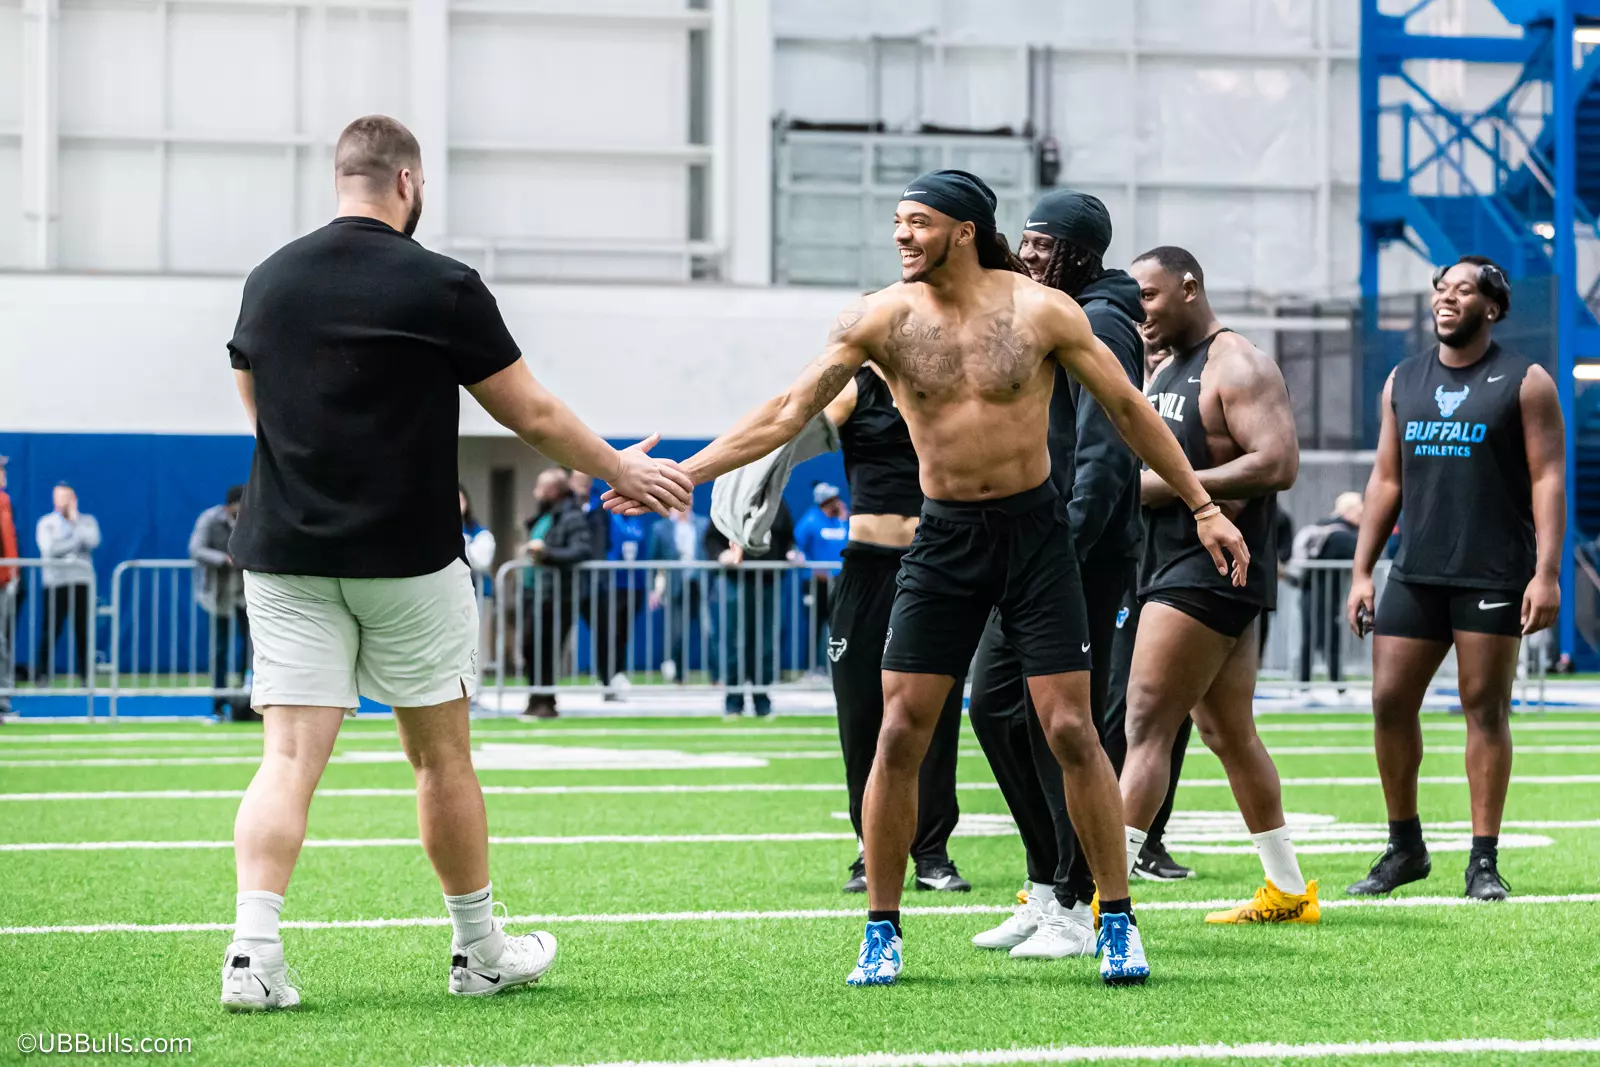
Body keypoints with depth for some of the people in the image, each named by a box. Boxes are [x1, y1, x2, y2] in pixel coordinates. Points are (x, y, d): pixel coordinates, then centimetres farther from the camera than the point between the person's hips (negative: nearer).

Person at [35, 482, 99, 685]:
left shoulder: (87, 521, 10)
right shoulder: (46, 523, 6)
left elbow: (92, 541, -11)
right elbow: (49, 549, -10)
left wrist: (74, 520, -5)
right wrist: (76, 540, -6)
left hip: (82, 583, 1)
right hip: (55, 583, -1)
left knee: (84, 630, 0)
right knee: (51, 630, -5)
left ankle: (86, 675, 6)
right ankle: (43, 674, 1)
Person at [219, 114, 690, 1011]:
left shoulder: (270, 282, 6)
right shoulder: (442, 287, -7)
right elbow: (533, 416, 0)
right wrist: (622, 471, 16)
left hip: (286, 556, 3)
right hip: (407, 559, -3)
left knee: (290, 758, -2)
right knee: (441, 755, 10)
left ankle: (254, 952, -18)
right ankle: (481, 952, 22)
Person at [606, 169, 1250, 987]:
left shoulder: (1040, 310, -6)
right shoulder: (883, 319, -3)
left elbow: (1128, 408, 1)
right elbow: (788, 412, -5)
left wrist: (1202, 506, 1)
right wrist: (681, 475, -13)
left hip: (1034, 529, -1)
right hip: (944, 536, 2)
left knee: (1070, 731, -4)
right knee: (899, 735, -2)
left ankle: (1117, 921, 8)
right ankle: (881, 931, 9)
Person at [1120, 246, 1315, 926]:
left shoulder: (1238, 367, -11)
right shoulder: (1164, 373, 19)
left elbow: (1278, 463, -22)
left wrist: (1169, 484, -22)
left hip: (1210, 572, -10)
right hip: (1174, 566, 10)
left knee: (1145, 725, -14)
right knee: (1230, 733, 12)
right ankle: (1288, 890, 18)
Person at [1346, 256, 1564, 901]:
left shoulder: (1525, 383, 0)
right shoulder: (1404, 382, 14)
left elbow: (1548, 478, -4)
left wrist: (1546, 572, -13)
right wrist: (1361, 571, 10)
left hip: (1493, 575, -5)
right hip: (1416, 574, 5)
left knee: (1485, 709, -3)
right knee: (1389, 703, 0)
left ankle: (1484, 861, 2)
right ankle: (1404, 848, 14)